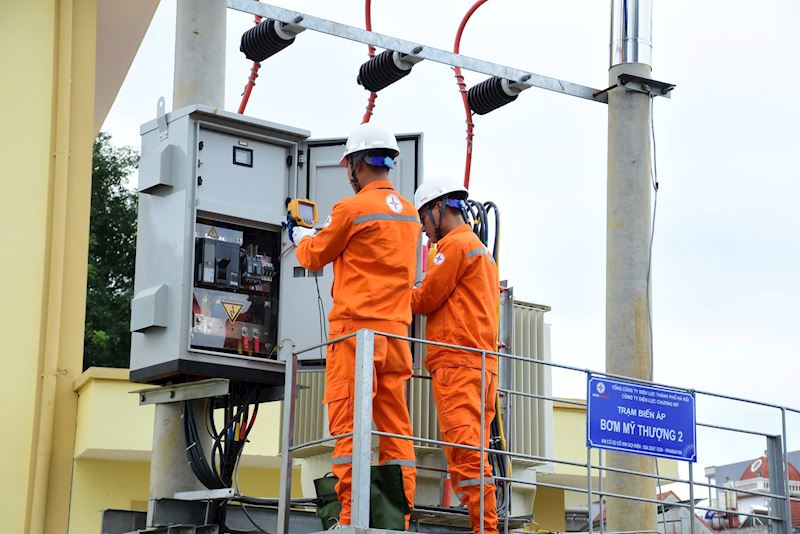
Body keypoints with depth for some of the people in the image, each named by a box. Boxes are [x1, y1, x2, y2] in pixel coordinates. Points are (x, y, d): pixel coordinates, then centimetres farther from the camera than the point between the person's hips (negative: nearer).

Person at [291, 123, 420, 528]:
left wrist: (301, 237, 29)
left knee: (348, 423, -7)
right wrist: (320, 236, 36)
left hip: (356, 329, -7)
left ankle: (351, 517, -12)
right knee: (395, 427, 5)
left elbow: (315, 257, 6)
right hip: (396, 330, 7)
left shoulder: (352, 209, -7)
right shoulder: (408, 212, 14)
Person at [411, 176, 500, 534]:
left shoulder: (454, 243, -2)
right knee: (471, 457, 6)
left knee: (464, 455, -16)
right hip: (482, 365, 10)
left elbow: (426, 300, -3)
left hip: (457, 363, -10)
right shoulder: (482, 250, 28)